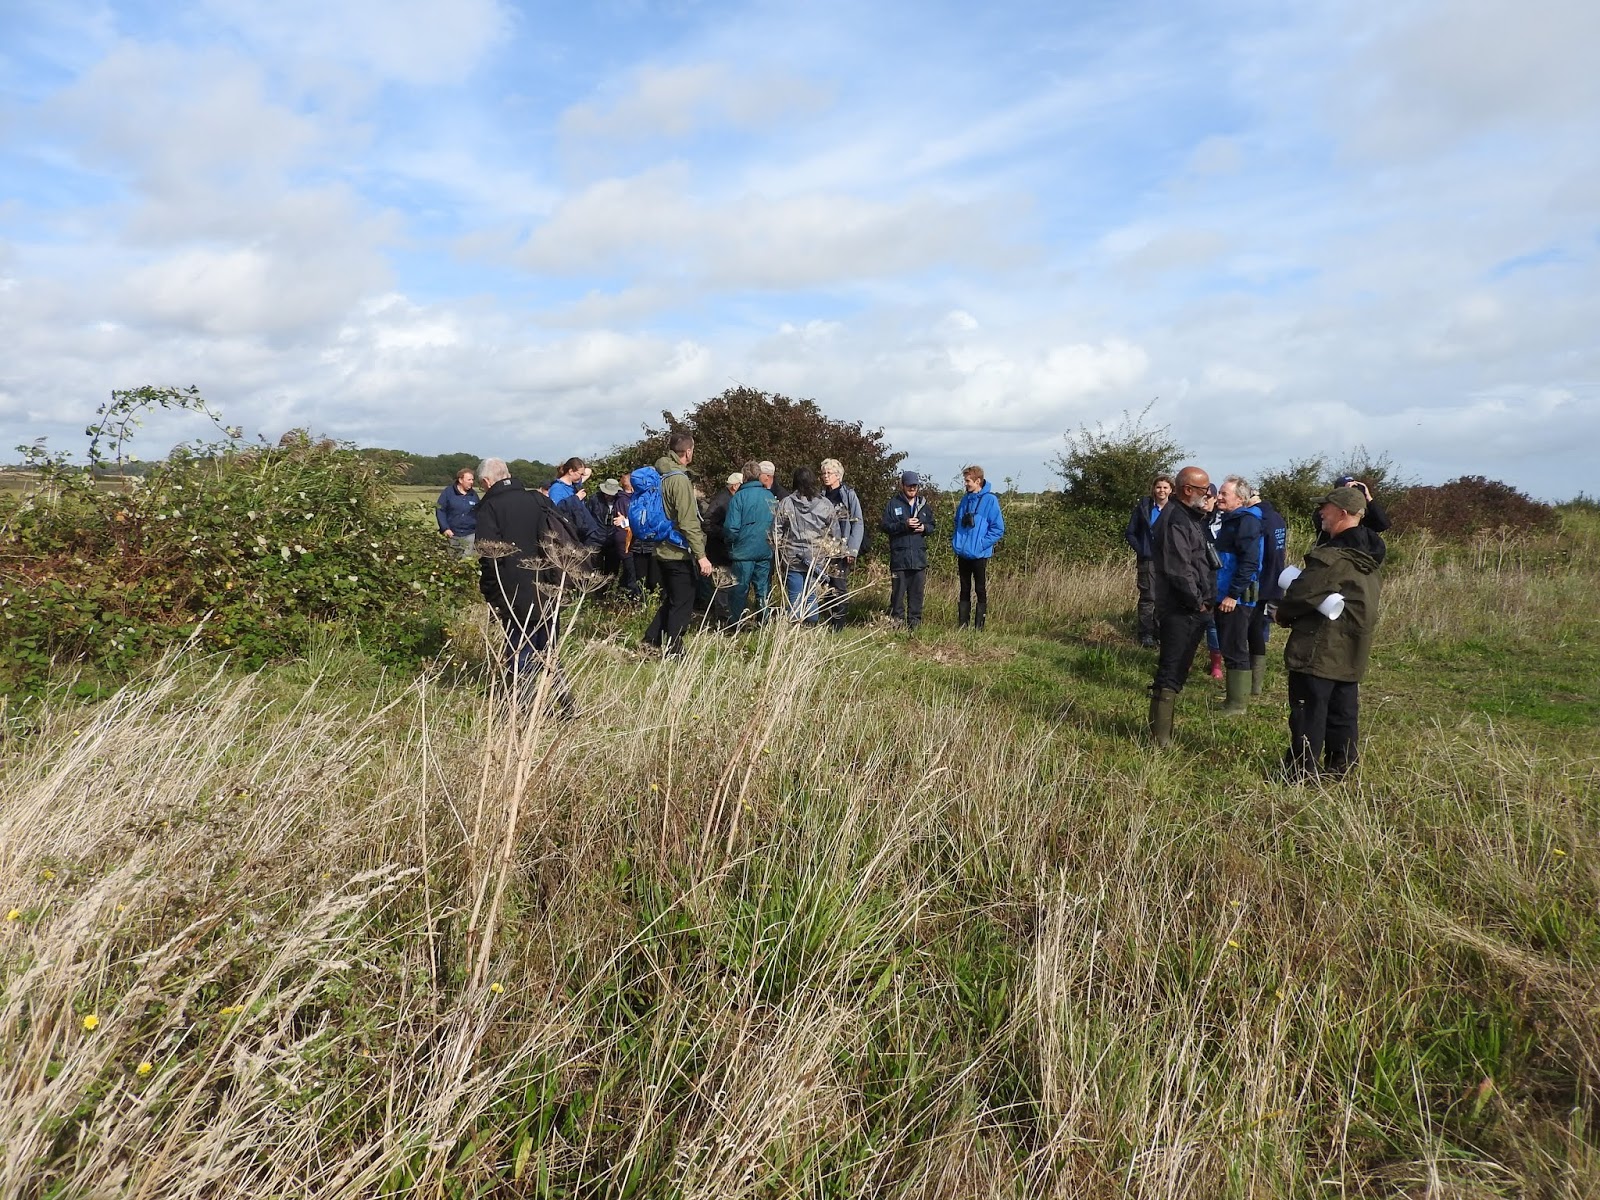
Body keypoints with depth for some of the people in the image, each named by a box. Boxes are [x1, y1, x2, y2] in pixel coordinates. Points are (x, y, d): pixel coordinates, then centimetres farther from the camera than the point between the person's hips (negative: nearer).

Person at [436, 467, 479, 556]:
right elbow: (440, 510, -4)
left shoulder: (474, 495, 7)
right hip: (452, 535, -2)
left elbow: (478, 514, 13)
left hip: (469, 535, 2)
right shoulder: (448, 492, -3)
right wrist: (445, 528, -11)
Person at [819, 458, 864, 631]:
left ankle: (838, 626, -2)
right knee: (826, 589, 5)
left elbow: (858, 525, -4)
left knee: (839, 588, -7)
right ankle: (828, 624, 12)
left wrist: (852, 550, -12)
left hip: (842, 551, -4)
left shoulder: (849, 495, -1)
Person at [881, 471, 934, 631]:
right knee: (898, 591, -1)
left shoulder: (925, 506, 15)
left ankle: (915, 623, 12)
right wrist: (904, 525, -17)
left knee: (917, 591, 5)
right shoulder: (893, 504, 2)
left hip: (919, 556, 4)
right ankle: (896, 621, 5)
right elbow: (885, 526, -5)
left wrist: (924, 528, -5)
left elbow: (932, 527, 18)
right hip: (899, 556, -4)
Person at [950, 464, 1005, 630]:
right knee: (964, 591, 13)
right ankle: (961, 626, 19)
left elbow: (998, 529, -12)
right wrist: (955, 543, 8)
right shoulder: (965, 500, 9)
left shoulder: (990, 500, -9)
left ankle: (978, 627, 9)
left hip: (980, 555, -6)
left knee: (981, 592, 4)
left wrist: (981, 544, -16)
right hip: (963, 554, 6)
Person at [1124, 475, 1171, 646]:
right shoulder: (1143, 507, -1)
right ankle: (1146, 635, 3)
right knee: (1148, 598, -3)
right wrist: (1140, 550, -6)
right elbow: (1130, 533, 4)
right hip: (1148, 560, -2)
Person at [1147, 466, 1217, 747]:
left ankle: (1163, 730, 27)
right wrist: (1198, 602, -15)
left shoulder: (1192, 517, 16)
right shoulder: (1175, 521, -17)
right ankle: (1161, 737, -1)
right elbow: (1178, 570, -23)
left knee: (1176, 670, 16)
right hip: (1180, 610, -10)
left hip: (1192, 610, 10)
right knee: (1170, 673, -6)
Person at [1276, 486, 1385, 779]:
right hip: (1352, 652, 9)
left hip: (1318, 650, -9)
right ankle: (1340, 764, 24)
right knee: (1344, 710, 15)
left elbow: (1301, 593, -20)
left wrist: (1283, 614, 1)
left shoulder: (1331, 558, -21)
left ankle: (1300, 771, 3)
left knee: (1309, 711, -2)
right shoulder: (1369, 559, 10)